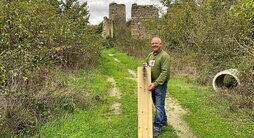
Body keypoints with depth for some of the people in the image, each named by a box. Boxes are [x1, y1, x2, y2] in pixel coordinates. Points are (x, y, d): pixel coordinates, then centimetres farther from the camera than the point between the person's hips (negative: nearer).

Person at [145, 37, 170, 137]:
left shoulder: (165, 56, -15)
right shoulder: (150, 55, 9)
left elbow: (164, 72, -22)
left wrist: (156, 83, -28)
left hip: (160, 85, -7)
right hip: (152, 84, 7)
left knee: (159, 106, -1)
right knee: (157, 105, 19)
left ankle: (157, 127, 8)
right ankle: (163, 120, 38)